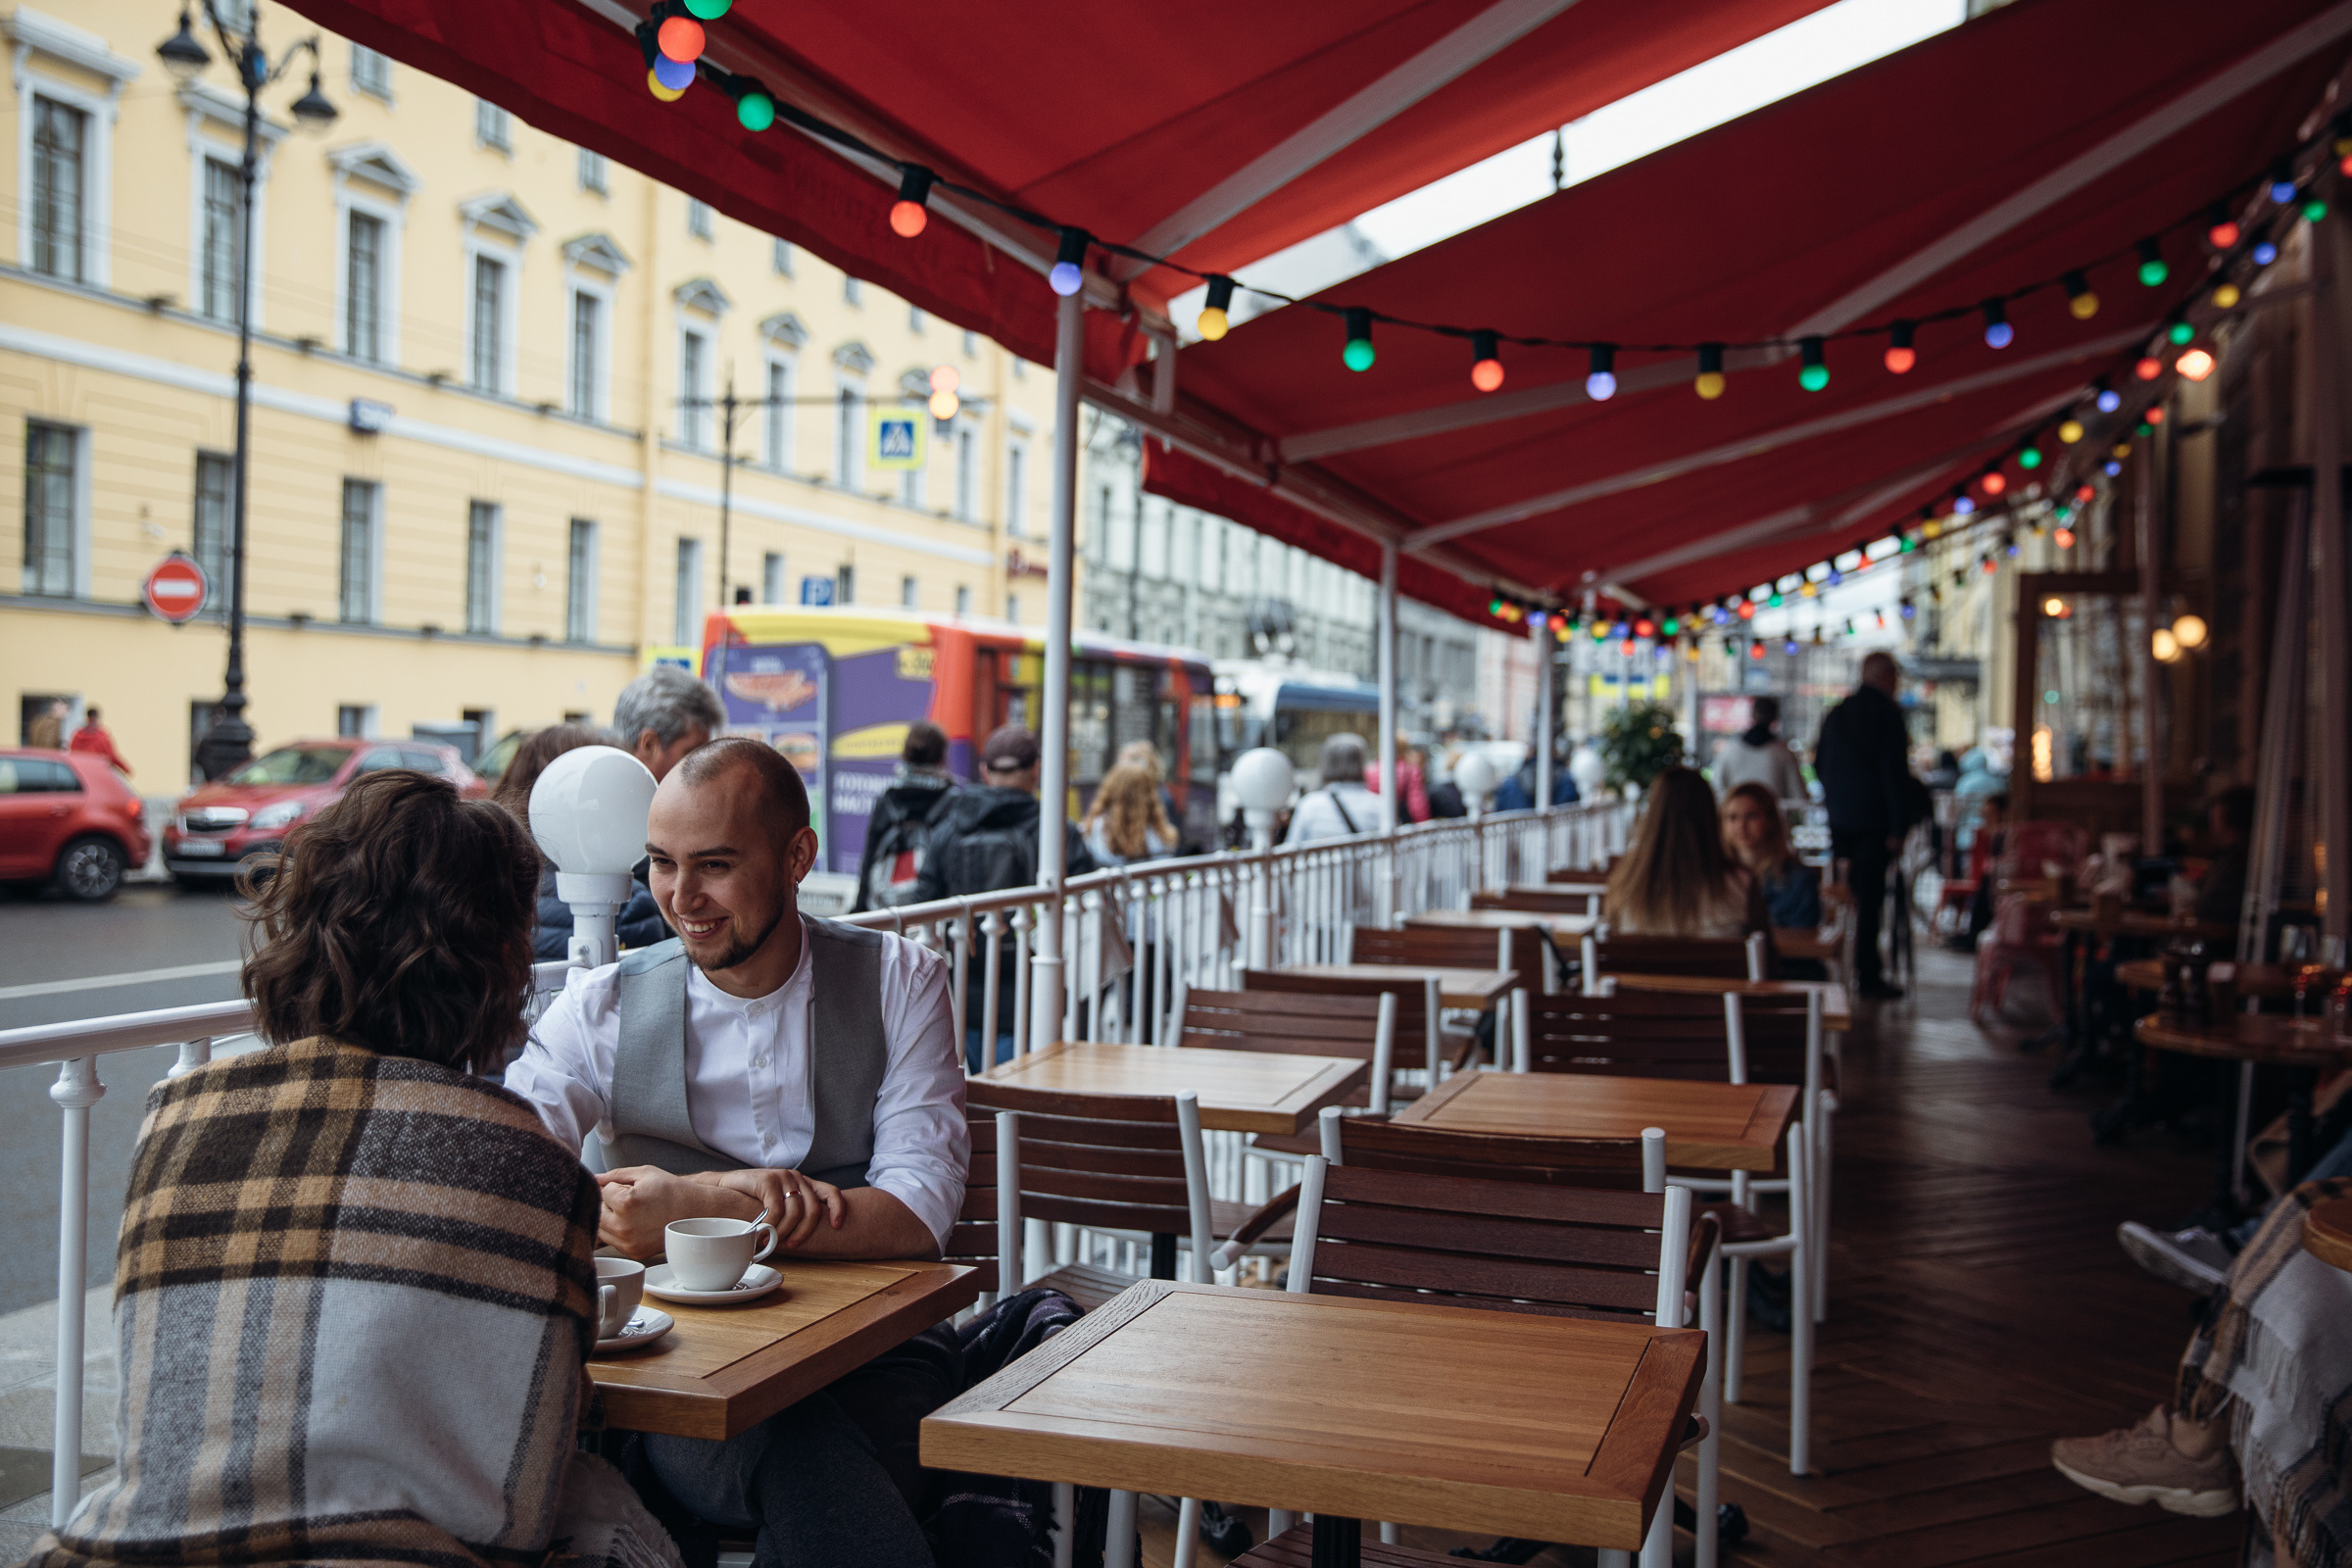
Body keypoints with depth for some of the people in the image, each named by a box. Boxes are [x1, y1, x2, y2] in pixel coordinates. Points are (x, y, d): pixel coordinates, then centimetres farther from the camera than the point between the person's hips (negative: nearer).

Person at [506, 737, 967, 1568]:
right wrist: (731, 1194, -18)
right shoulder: (605, 1007, 7)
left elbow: (920, 1210, -6)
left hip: (870, 1354, 1)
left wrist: (690, 1211, -17)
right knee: (795, 1450, -35)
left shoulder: (897, 983, 5)